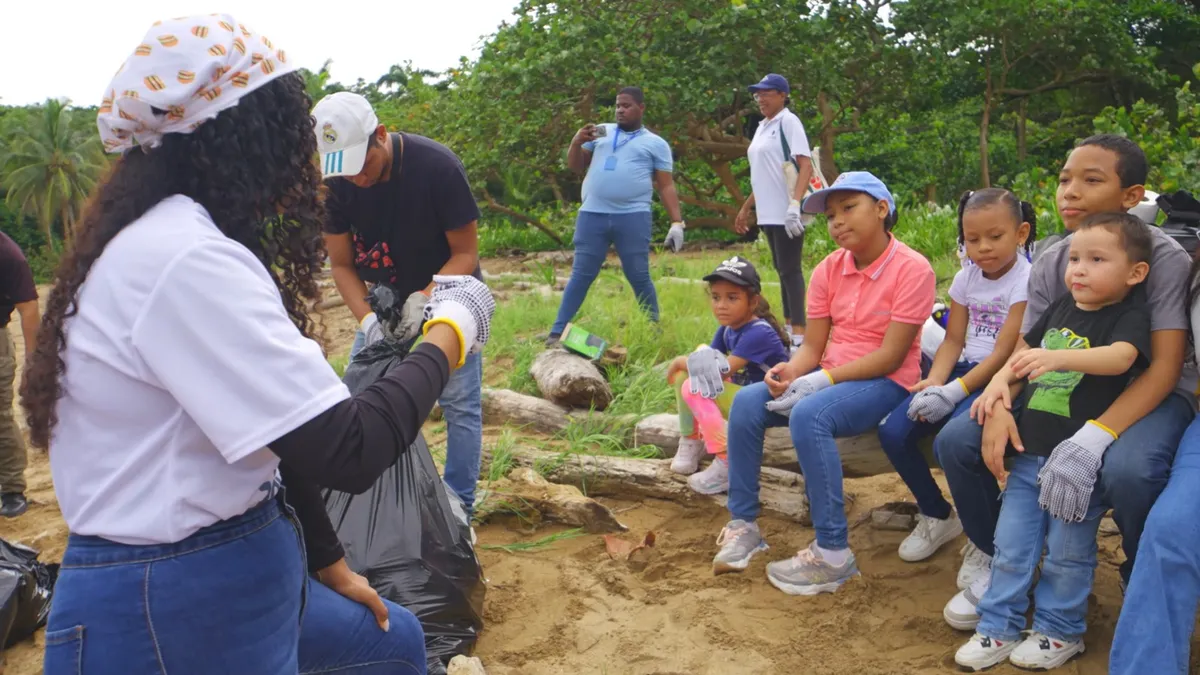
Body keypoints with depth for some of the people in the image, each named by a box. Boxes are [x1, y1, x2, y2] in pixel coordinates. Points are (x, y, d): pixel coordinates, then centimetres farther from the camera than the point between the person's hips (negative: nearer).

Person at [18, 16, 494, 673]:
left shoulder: (172, 240, 10)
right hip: (170, 609, -10)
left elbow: (273, 430, 12)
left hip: (231, 576, 10)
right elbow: (346, 451, -27)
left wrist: (330, 565, 17)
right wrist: (452, 329, -12)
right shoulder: (184, 258, -24)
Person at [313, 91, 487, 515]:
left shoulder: (437, 166, -26)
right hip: (384, 299, 4)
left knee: (459, 403, -7)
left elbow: (466, 254, -18)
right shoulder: (337, 182, -16)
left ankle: (458, 507, 4)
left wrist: (424, 299, -32)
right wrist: (367, 318, -24)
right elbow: (342, 264, -8)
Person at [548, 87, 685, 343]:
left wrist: (677, 222, -2)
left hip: (633, 217, -2)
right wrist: (576, 142, -1)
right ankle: (557, 333, 6)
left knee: (639, 276, 2)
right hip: (592, 215, 2)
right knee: (581, 275, 4)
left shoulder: (655, 143, 10)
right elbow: (576, 167, 19)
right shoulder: (601, 132, 17)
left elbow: (666, 186, 7)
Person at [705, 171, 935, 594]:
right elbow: (813, 346, 3)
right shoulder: (829, 269, 5)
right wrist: (790, 372, -19)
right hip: (829, 378, 6)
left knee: (808, 415, -34)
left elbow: (889, 357, -18)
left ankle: (833, 555, -26)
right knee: (747, 403, -16)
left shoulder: (912, 269, -13)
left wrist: (821, 380, -25)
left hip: (885, 384, -6)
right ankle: (743, 525, -5)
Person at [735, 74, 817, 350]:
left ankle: (798, 335, -7)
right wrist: (746, 208, 25)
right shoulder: (763, 127, 17)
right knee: (782, 270, 12)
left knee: (790, 269, -9)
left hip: (786, 212, -8)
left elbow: (806, 166, -17)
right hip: (769, 212, 8)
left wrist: (795, 204, -28)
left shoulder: (788, 122, -7)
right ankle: (788, 326, 19)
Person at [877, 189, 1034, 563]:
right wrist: (935, 383, -13)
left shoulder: (1025, 281, -13)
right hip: (967, 370, 7)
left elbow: (1004, 353, -18)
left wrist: (954, 392, -24)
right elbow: (953, 340, 7)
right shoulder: (966, 278, 8)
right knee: (893, 431, -11)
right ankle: (937, 515, 11)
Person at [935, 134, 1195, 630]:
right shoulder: (1050, 263, -1)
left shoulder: (1163, 257, -15)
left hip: (1147, 396, -4)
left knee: (1127, 471, -38)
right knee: (955, 441, -15)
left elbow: (1165, 367, -21)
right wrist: (1000, 407, -25)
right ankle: (994, 557, 11)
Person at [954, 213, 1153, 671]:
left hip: (1078, 459, -6)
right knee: (1010, 547, 10)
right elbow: (1024, 349, 23)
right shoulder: (1060, 308, 10)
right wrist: (1001, 379, 4)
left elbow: (1120, 357, -29)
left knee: (1067, 553, 6)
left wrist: (1059, 357, -45)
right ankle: (999, 628, 21)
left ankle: (1060, 631, 25)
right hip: (1029, 452, 6)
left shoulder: (1130, 315, -9)